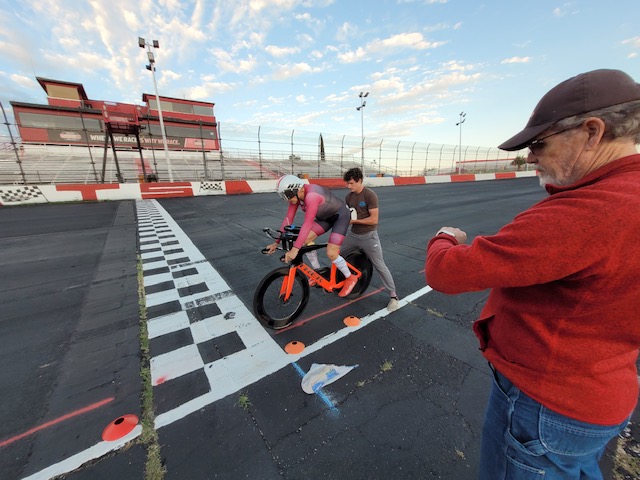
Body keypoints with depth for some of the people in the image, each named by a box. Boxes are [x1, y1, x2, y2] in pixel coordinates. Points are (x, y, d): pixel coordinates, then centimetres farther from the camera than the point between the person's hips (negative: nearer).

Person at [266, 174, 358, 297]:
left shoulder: (311, 195, -35)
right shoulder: (296, 194, -9)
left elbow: (307, 223, -43)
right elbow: (288, 218, -8)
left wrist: (295, 249, -47)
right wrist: (276, 242, -9)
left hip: (340, 215, -8)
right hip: (326, 216, 8)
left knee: (331, 253, -16)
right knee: (306, 239, -6)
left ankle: (350, 278, 9)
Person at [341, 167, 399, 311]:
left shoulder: (370, 195, -16)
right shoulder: (348, 196, 4)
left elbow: (374, 219, -20)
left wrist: (354, 220, -19)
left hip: (368, 236, -6)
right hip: (352, 235, 7)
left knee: (380, 266, -1)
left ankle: (393, 295, 13)